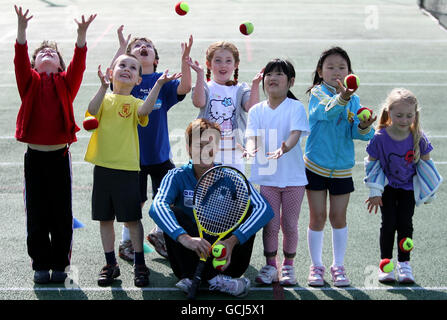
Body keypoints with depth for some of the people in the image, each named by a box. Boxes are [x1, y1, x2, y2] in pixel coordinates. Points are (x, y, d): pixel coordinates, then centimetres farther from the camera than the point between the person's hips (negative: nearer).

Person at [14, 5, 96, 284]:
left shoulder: (66, 83, 6)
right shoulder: (30, 82, 5)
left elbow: (79, 63, -9)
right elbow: (21, 60, -10)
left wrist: (82, 34, -23)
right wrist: (22, 28, -23)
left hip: (60, 156, 0)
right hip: (35, 156, 0)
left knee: (62, 214, 4)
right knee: (37, 215, 4)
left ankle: (60, 264, 16)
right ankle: (41, 265, 15)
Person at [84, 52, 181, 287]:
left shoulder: (135, 103, 3)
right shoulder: (105, 99, 8)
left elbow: (143, 110, -21)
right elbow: (93, 111, -14)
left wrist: (158, 85, -27)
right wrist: (104, 86, -25)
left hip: (127, 168, -2)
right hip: (102, 166, 2)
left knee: (132, 218, 1)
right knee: (105, 218, 10)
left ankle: (139, 265, 14)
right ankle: (110, 264, 22)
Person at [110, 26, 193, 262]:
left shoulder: (162, 81, 2)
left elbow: (184, 88, -14)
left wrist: (185, 59, -28)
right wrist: (122, 47, -29)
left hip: (159, 152, 3)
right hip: (133, 153, -3)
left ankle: (159, 234, 33)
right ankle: (126, 242, 22)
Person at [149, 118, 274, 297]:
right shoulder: (177, 177, -4)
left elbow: (264, 209, -19)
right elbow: (157, 207, -27)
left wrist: (232, 241, -35)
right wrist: (184, 238, -46)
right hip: (190, 257, -1)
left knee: (248, 209, -18)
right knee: (174, 214, -22)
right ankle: (214, 279, -30)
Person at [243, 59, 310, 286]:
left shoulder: (296, 107, -5)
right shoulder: (256, 110, 4)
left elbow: (295, 133, -20)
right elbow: (253, 135, -8)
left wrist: (284, 148, -42)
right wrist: (252, 148, -32)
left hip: (293, 176, -2)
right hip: (266, 176, 2)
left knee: (289, 225, 6)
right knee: (270, 224, 2)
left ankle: (288, 266, 22)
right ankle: (270, 266, 16)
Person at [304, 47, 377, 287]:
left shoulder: (354, 100, 2)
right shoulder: (318, 93, -10)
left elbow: (356, 132, -7)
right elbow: (327, 110, -33)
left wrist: (364, 127, -30)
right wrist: (341, 99, -53)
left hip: (342, 168, 3)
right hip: (316, 165, -2)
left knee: (338, 217, 8)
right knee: (317, 217, 3)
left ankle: (338, 265, 20)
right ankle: (316, 265, 16)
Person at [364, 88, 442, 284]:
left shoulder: (418, 138, -17)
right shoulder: (380, 137, -21)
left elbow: (425, 163, -2)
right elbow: (372, 163, -8)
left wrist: (427, 192, 4)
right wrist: (375, 192, -8)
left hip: (409, 187, 1)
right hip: (388, 186, -1)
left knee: (405, 224, 0)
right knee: (389, 224, -4)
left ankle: (404, 264, 11)